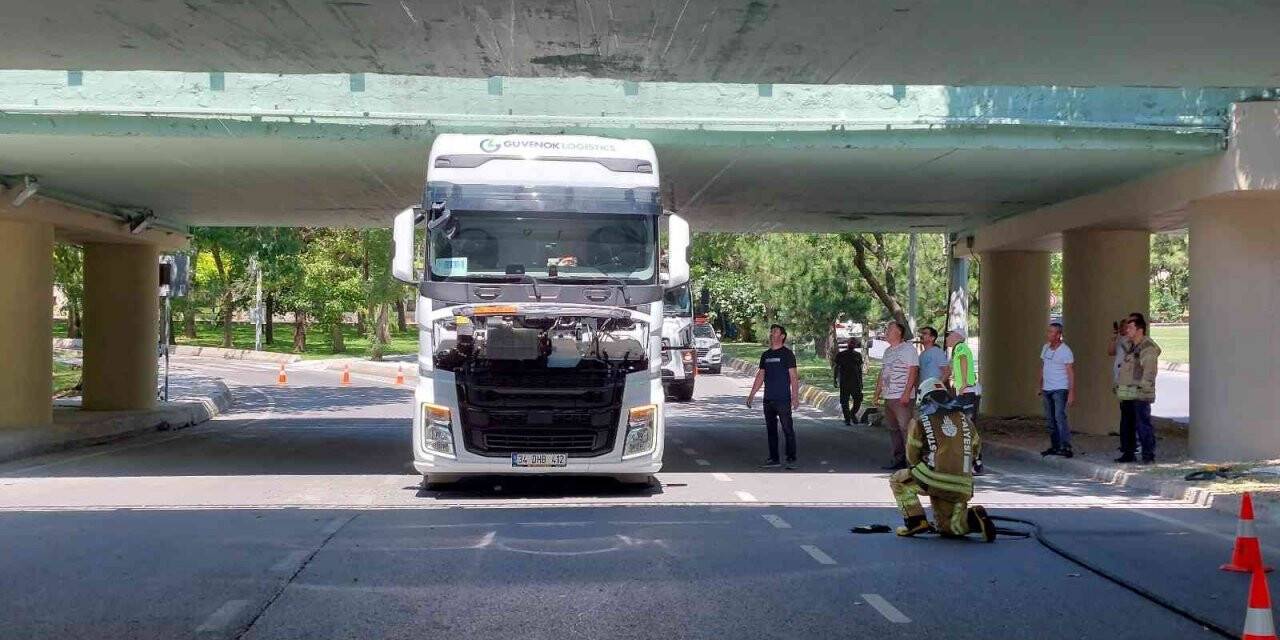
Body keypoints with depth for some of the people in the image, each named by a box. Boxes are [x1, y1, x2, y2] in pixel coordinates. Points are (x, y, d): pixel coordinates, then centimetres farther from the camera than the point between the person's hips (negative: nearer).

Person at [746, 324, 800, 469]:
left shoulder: (787, 354, -3)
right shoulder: (765, 355, 14)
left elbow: (793, 376, -7)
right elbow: (760, 376, 19)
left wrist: (795, 397, -15)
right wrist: (752, 394, 15)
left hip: (783, 399, -6)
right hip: (768, 399, 6)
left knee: (788, 429, -5)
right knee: (771, 430, 8)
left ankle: (791, 459, -1)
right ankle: (774, 459, 13)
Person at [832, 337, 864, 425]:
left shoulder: (858, 355, 13)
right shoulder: (840, 355, 4)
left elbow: (860, 369, 18)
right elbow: (836, 368, 5)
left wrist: (861, 381, 15)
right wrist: (835, 380, -1)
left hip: (855, 382, 2)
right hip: (844, 382, -2)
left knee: (858, 399, -5)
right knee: (844, 401, -2)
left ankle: (853, 414, 19)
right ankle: (847, 419, 5)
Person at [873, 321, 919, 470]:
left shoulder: (908, 349, -6)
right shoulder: (888, 351, 19)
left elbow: (913, 371, -13)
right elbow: (882, 374, 25)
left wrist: (906, 392, -20)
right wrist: (877, 394, 20)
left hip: (902, 397, -9)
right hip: (888, 397, 9)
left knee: (906, 429, -9)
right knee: (893, 429, 11)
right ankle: (898, 459, 17)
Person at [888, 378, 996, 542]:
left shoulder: (920, 421, 4)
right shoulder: (964, 419, 16)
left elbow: (912, 457, 9)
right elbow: (976, 450, 27)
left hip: (934, 479, -5)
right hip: (962, 486, 5)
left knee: (898, 480, 20)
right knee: (947, 528, 21)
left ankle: (916, 521, 5)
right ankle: (974, 518, -7)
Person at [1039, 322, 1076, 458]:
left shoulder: (1065, 351, -11)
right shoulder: (1045, 347, 9)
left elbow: (1071, 373, -12)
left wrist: (1072, 393, -18)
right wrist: (1040, 386, 16)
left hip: (1060, 390, -7)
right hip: (1046, 389, 7)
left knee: (1060, 418, -16)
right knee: (1050, 420, 9)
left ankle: (1066, 448, -16)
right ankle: (1055, 446, 16)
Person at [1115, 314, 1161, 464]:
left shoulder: (1148, 348, -11)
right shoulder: (1129, 346, 17)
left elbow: (1149, 371, -16)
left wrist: (1143, 387, -20)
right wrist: (1118, 384, 19)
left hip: (1140, 395, -9)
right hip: (1126, 394, 9)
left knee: (1143, 425, -7)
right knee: (1126, 425, 14)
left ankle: (1148, 455, -2)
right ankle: (1128, 453, 22)